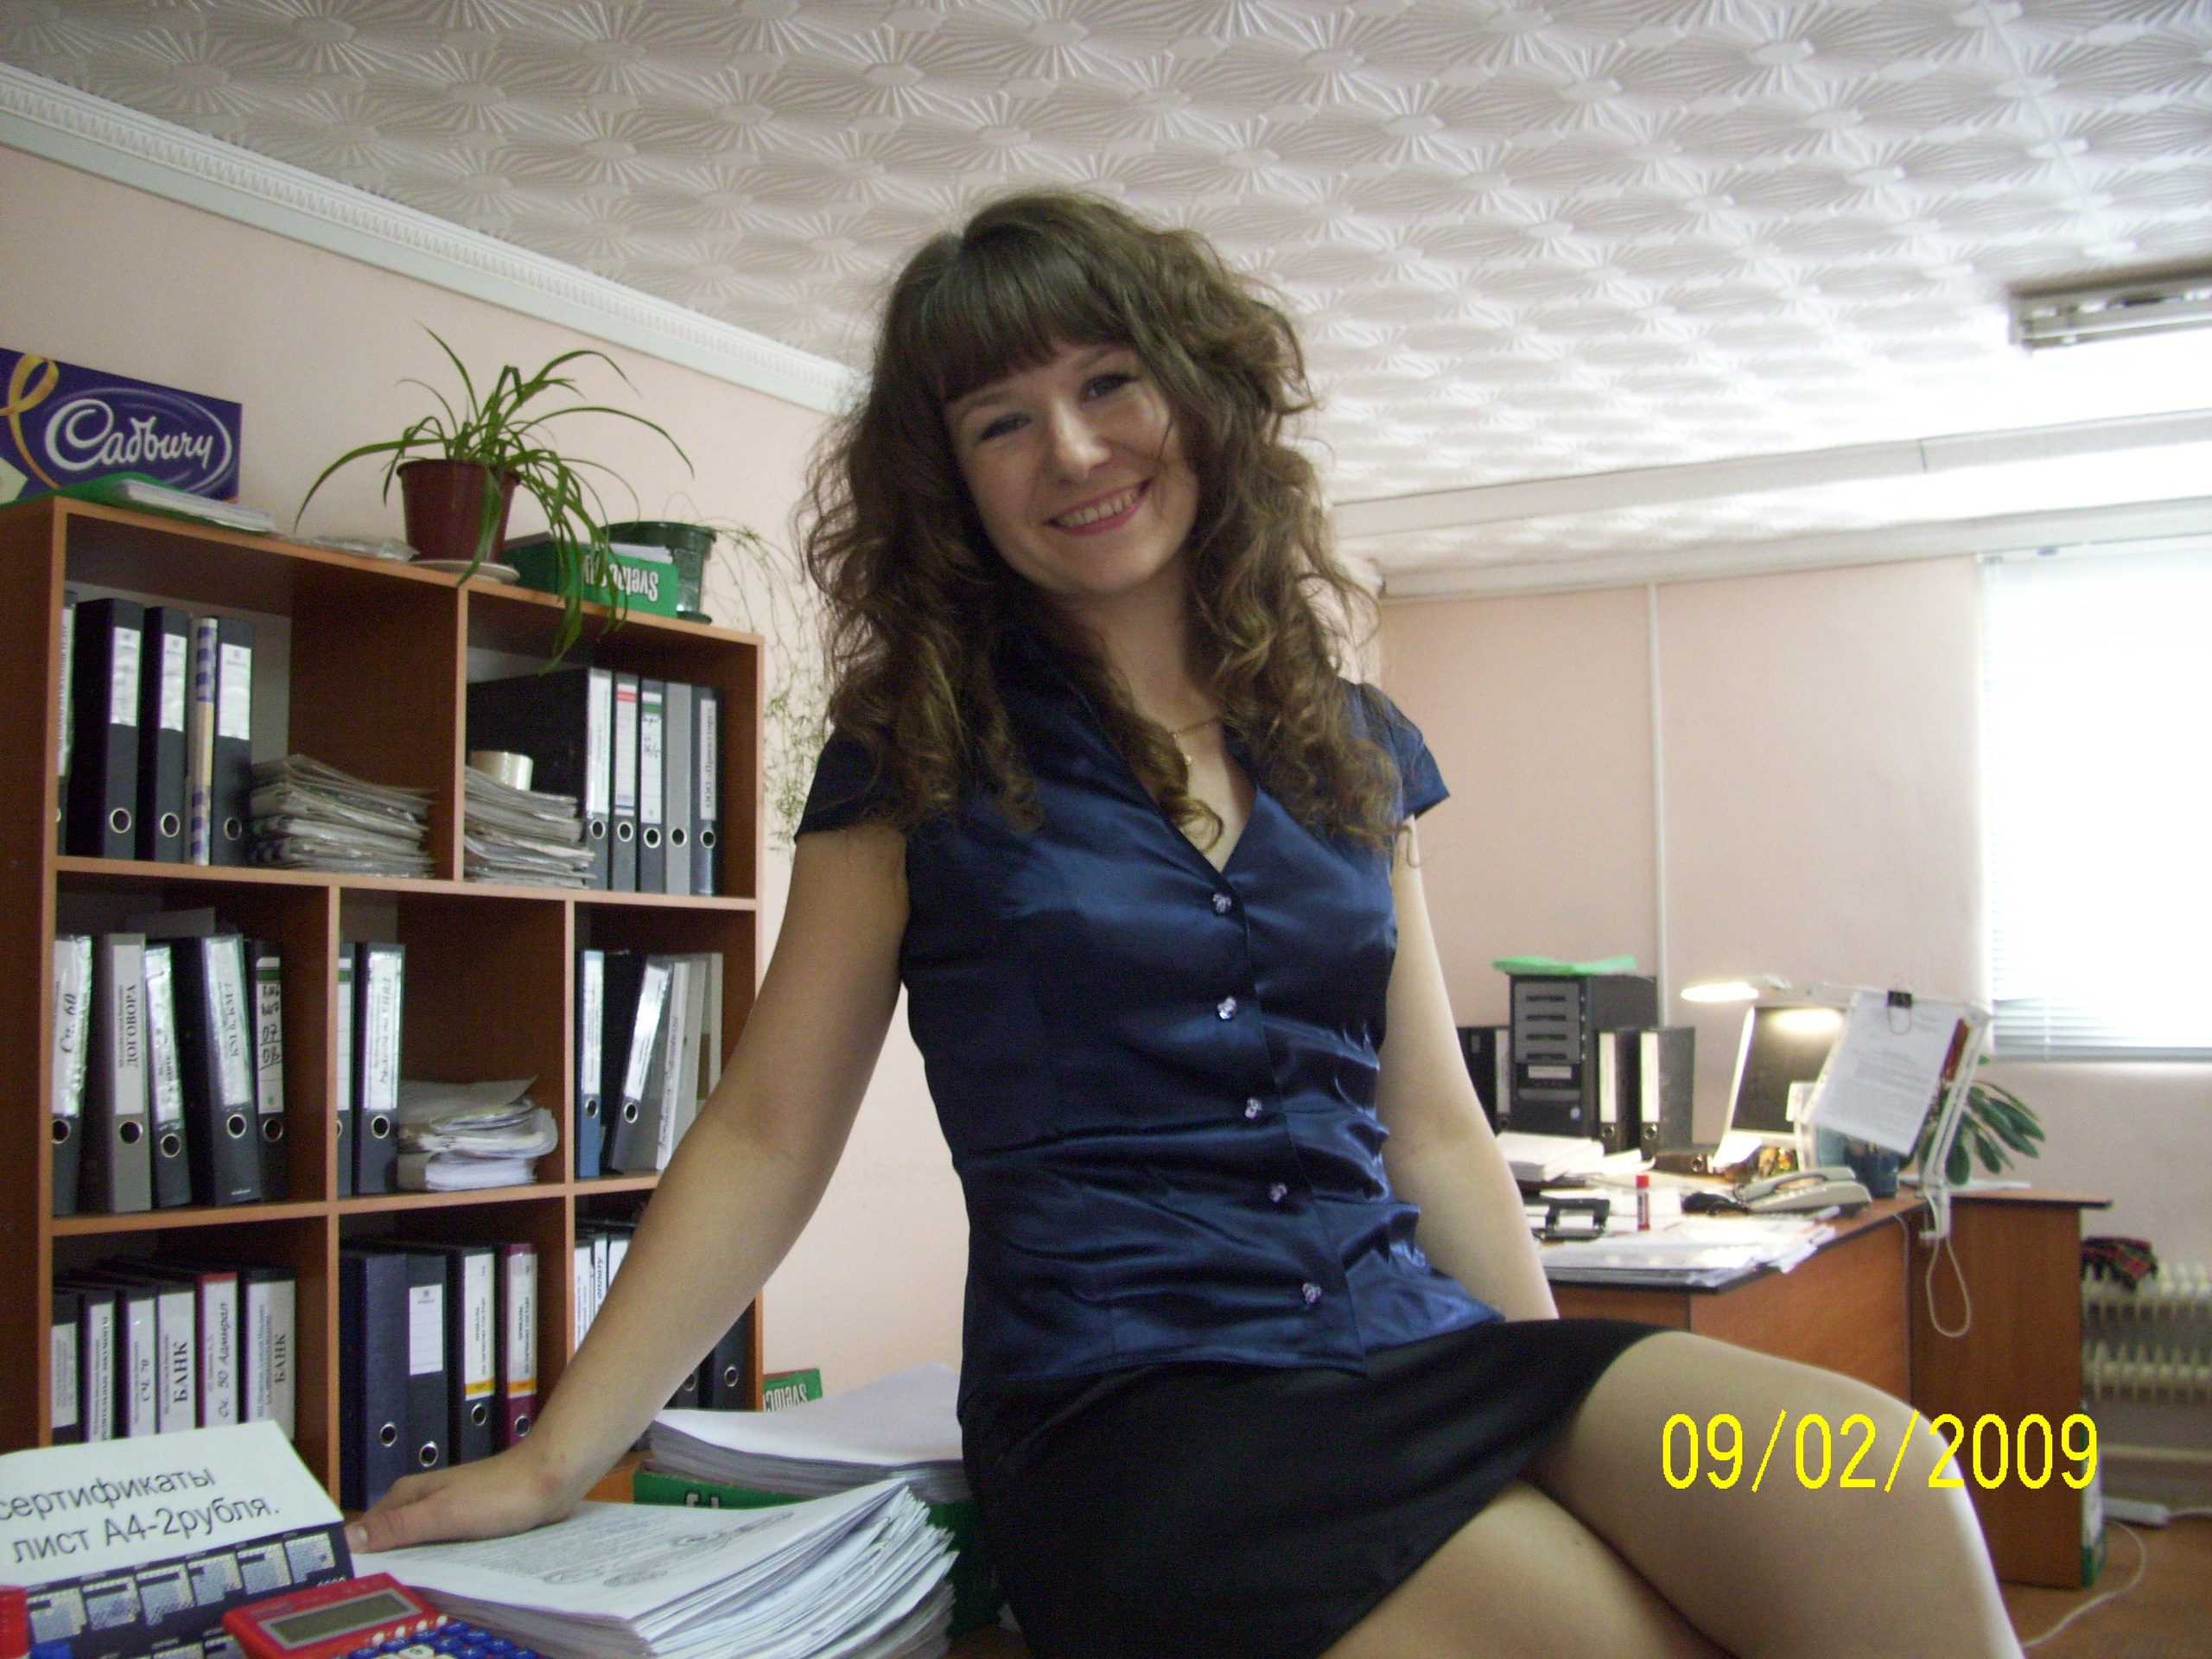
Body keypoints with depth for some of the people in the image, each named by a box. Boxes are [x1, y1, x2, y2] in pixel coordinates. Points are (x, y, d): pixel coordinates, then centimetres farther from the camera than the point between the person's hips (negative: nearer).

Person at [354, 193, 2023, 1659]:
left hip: (1423, 1357, 4)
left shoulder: (1353, 747, 15)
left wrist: (1583, 1427, 8)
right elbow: (767, 1136, 5)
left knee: (1876, 1490, -25)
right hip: (1135, 1414, -4)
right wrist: (552, 1464, 0)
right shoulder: (918, 755, 6)